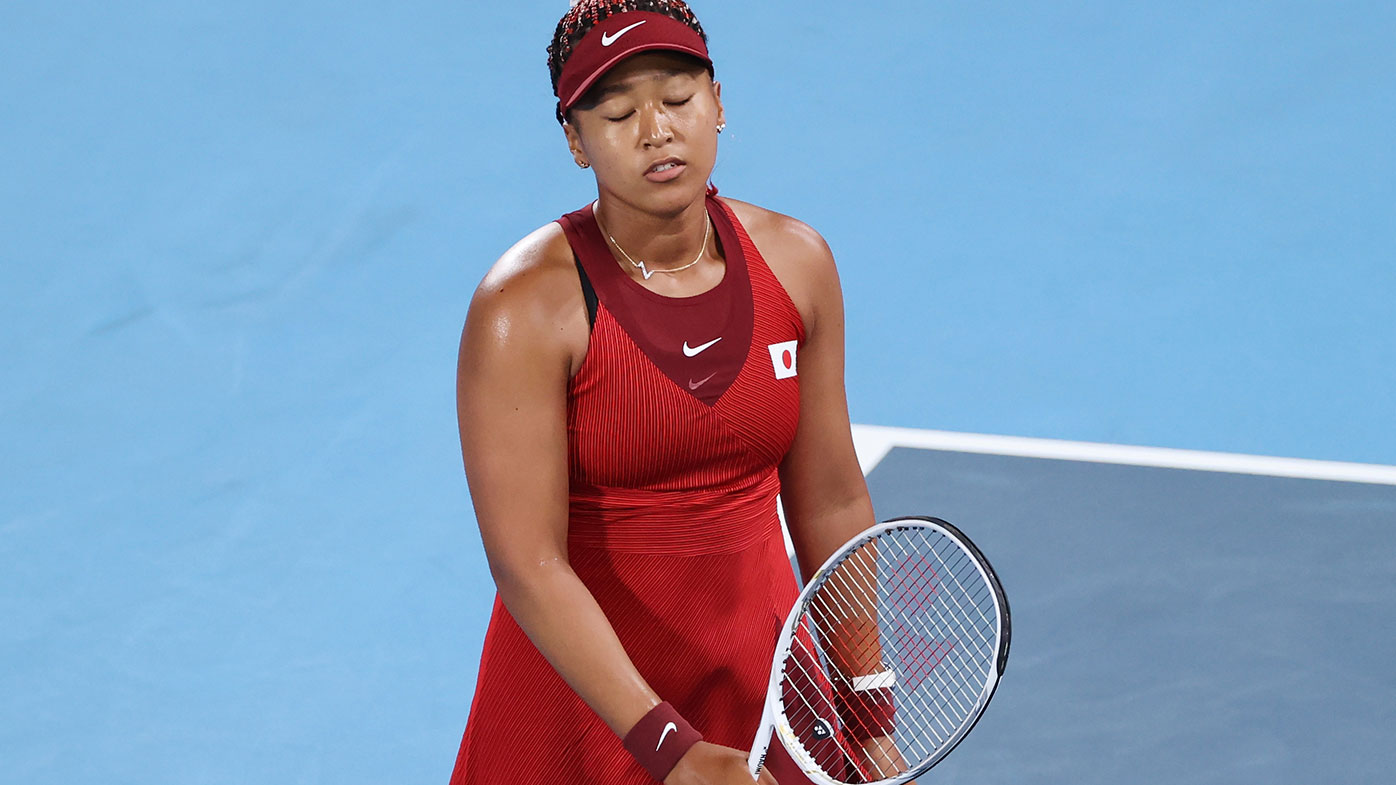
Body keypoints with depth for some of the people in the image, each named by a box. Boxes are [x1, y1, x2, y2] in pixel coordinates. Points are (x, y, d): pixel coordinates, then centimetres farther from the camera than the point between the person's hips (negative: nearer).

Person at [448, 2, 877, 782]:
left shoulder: (797, 264, -1)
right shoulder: (527, 307, -17)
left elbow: (831, 504, 7)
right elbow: (527, 566, -23)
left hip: (757, 686, 4)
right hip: (582, 703, -4)